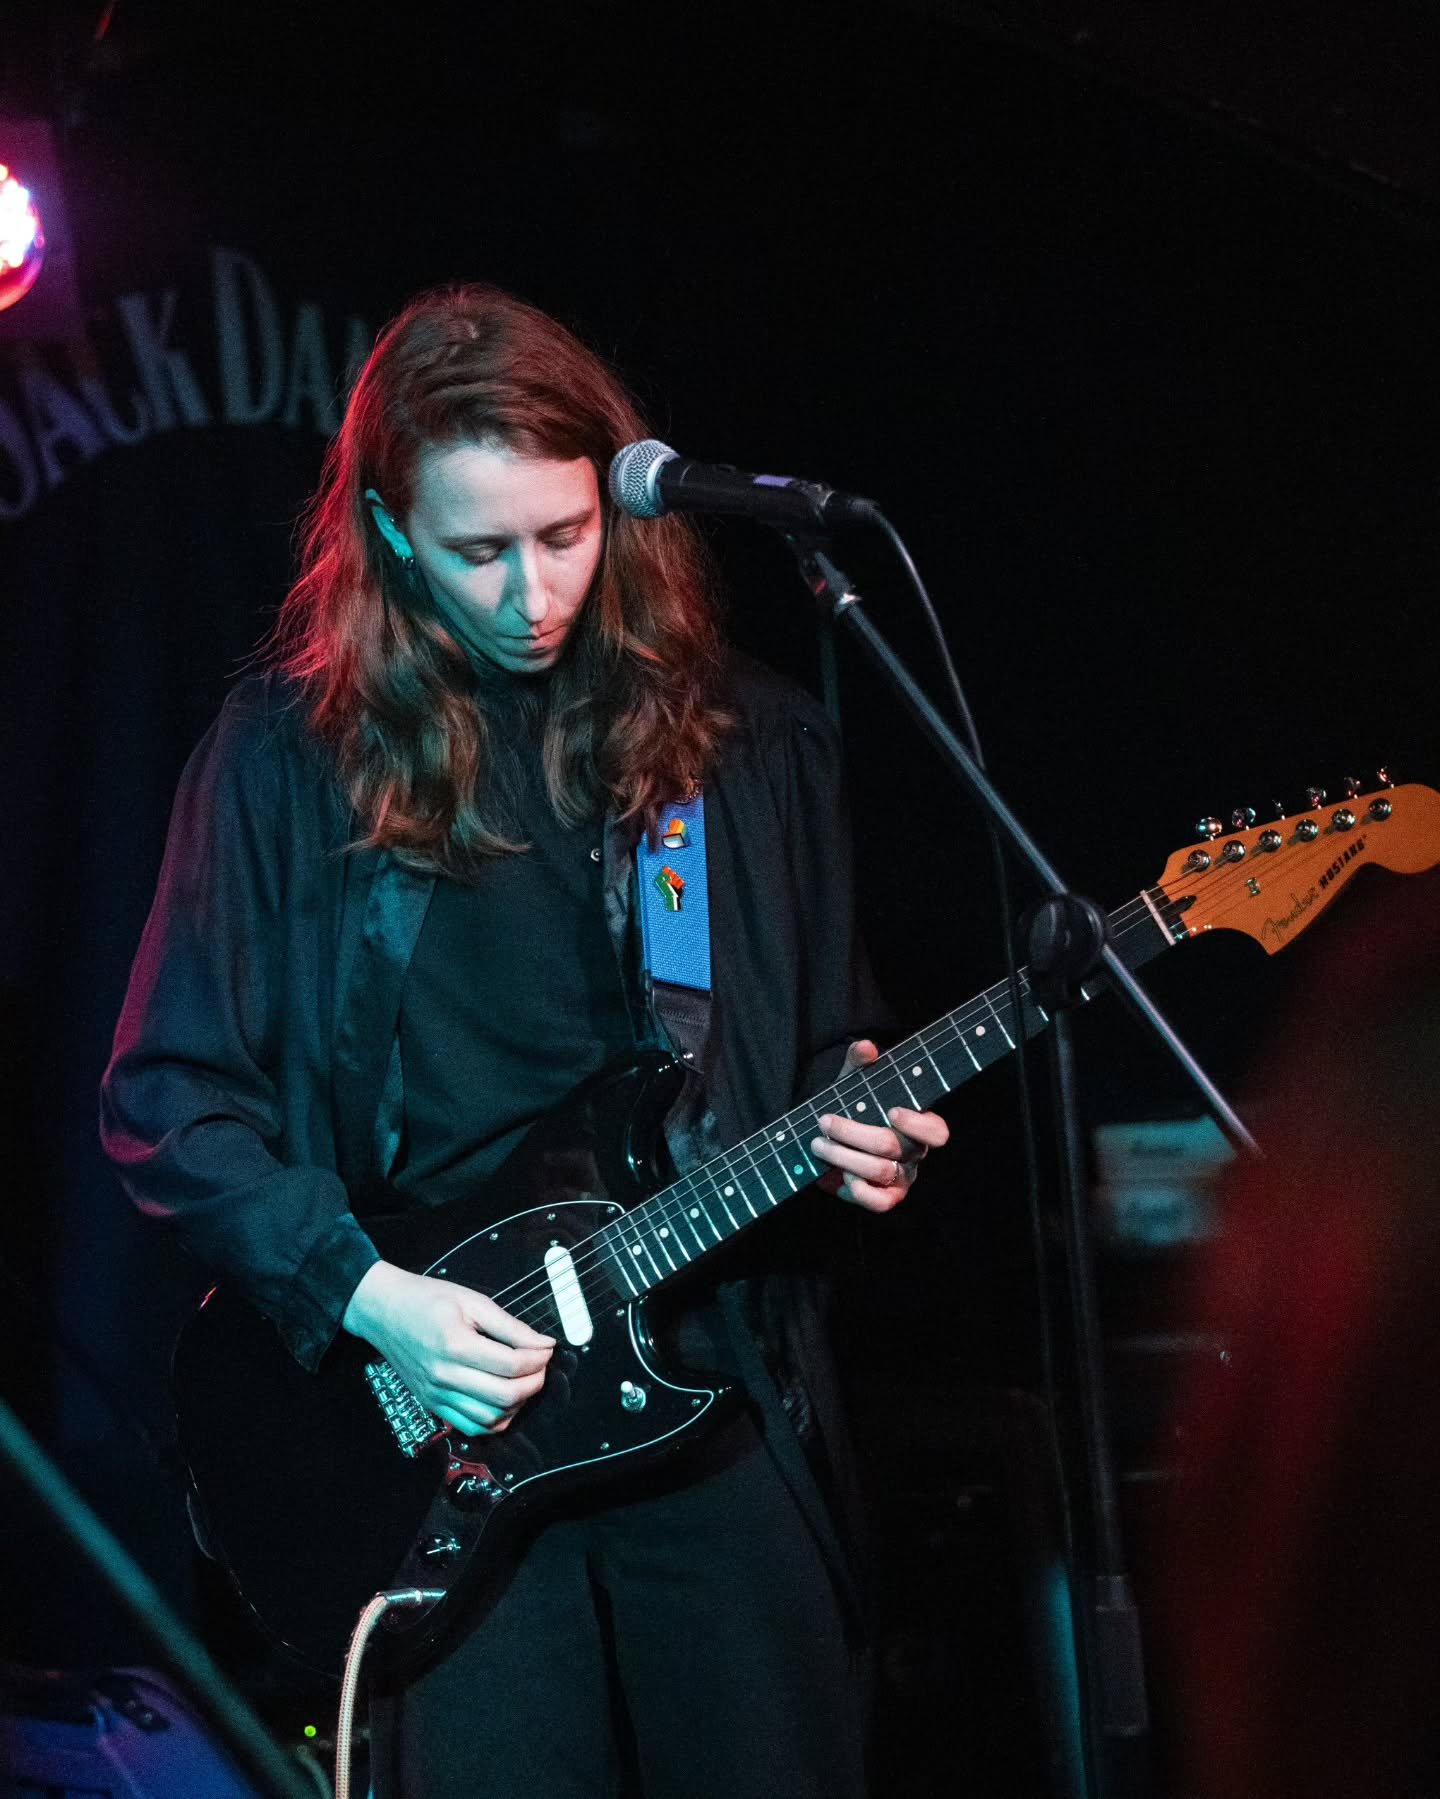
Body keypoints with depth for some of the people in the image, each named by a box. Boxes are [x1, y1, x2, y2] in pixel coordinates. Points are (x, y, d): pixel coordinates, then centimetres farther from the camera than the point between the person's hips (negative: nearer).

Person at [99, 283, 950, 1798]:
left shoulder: (747, 737, 6)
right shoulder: (291, 753, -2)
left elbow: (830, 1036, 16)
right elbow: (168, 1098, -2)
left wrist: (853, 1121, -7)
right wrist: (363, 1293, -14)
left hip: (722, 1391, 2)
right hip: (441, 1425, -2)